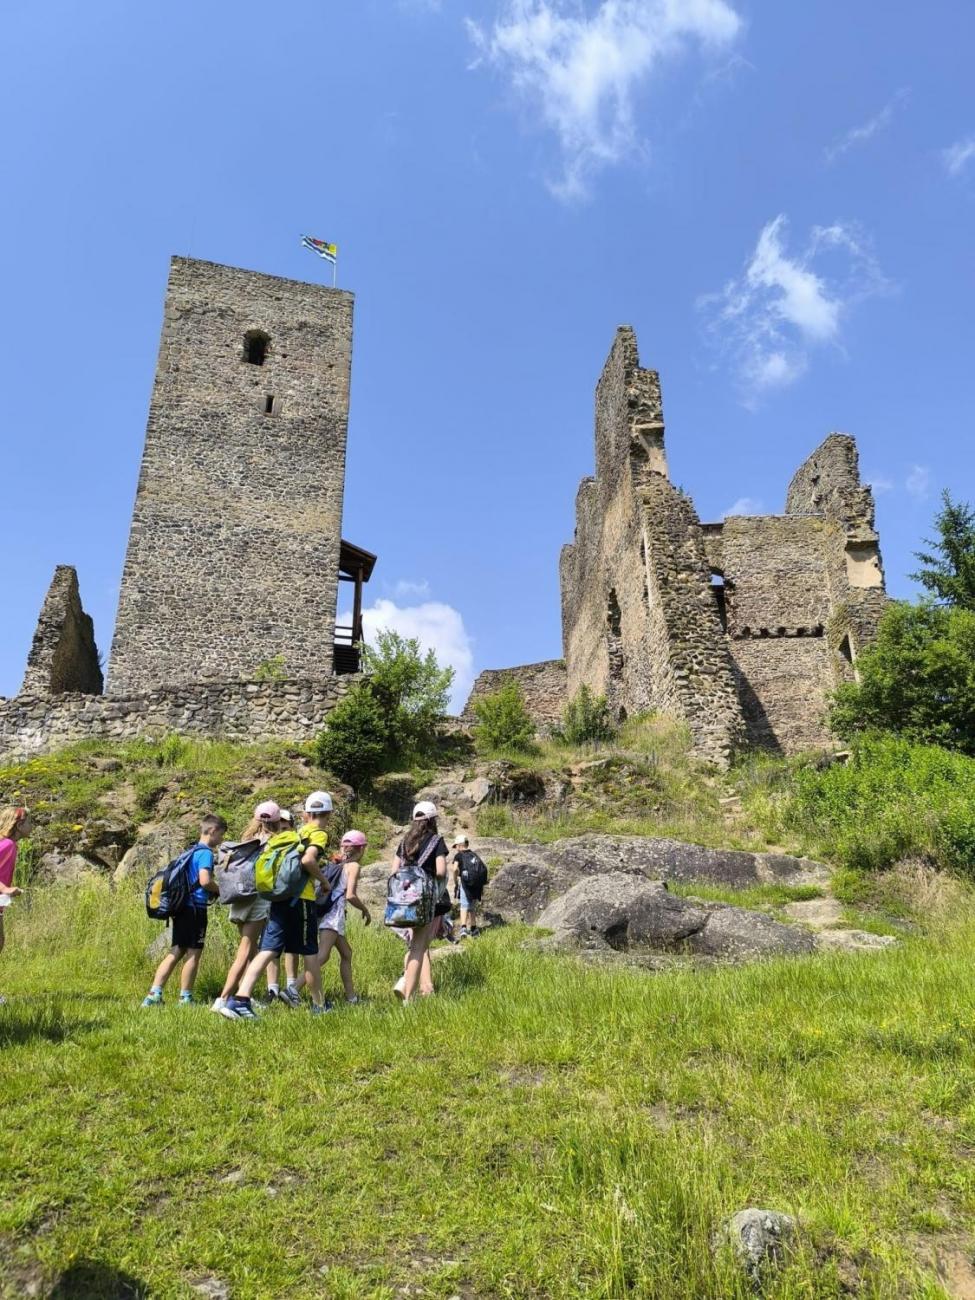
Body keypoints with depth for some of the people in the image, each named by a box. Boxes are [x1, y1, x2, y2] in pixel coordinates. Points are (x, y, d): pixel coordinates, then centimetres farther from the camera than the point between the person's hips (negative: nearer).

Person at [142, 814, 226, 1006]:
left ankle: (154, 994, 6)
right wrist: (221, 891, -6)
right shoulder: (206, 852, -12)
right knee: (193, 953, 0)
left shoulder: (192, 852, 18)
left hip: (182, 907, 9)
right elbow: (205, 880, -23)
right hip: (196, 908, -9)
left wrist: (213, 892, 19)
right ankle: (185, 998, 6)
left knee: (176, 951, 10)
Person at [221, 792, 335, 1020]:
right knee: (309, 954, 7)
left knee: (268, 950, -1)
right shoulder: (320, 834, -3)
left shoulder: (299, 832, 20)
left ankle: (239, 1000, -13)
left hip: (280, 897, 6)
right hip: (301, 898, -6)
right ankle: (318, 1005, 19)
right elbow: (308, 860, -20)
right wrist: (324, 880, -6)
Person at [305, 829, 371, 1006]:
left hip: (324, 910, 9)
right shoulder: (354, 865, -1)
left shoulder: (338, 863, 19)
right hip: (334, 913, -9)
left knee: (346, 953, 18)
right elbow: (350, 896, -12)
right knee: (322, 956, -18)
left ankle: (351, 996, 22)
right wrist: (365, 910, 1)